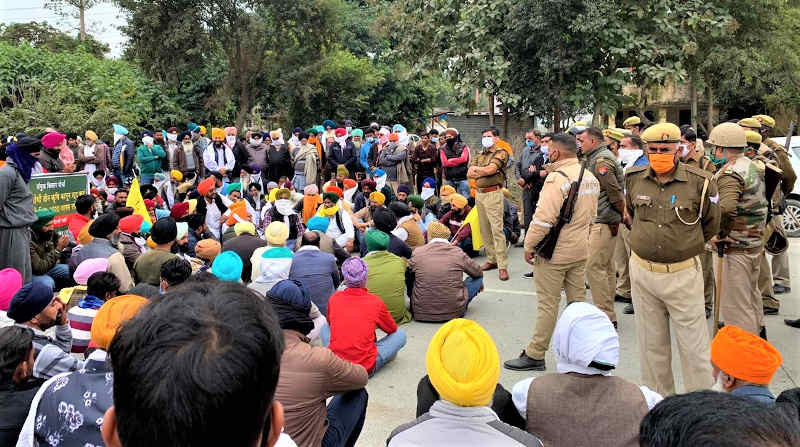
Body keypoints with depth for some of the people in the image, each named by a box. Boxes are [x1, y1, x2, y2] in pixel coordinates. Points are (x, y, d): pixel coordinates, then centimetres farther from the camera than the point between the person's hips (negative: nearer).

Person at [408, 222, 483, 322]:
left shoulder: (417, 252, -3)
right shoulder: (458, 252, -4)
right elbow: (478, 272, 12)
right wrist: (480, 283, 35)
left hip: (421, 313, 1)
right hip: (454, 312, -1)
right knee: (477, 278, 18)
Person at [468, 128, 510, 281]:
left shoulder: (501, 153, -2)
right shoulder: (480, 155, 19)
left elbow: (489, 169, -15)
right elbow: (469, 174, 11)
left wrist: (476, 168, 2)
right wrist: (484, 172, -5)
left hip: (493, 194, -7)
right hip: (479, 194, 7)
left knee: (497, 230, -12)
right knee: (484, 230, 9)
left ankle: (503, 266, -12)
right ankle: (491, 260, 18)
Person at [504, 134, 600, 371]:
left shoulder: (557, 178, -19)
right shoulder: (590, 177, 9)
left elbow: (544, 218, -23)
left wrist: (529, 245, -13)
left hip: (555, 252, -8)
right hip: (581, 250, 8)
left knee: (548, 303, -1)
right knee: (578, 299, 16)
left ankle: (535, 355, 9)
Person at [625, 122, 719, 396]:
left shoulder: (699, 182, -9)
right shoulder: (634, 179, 0)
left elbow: (711, 225, 7)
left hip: (683, 273, -3)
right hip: (642, 272, 3)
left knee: (693, 346, 4)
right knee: (651, 343, 15)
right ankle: (658, 400, 30)